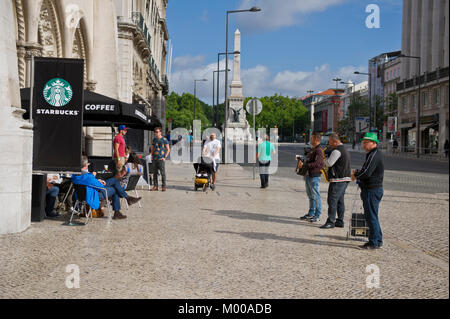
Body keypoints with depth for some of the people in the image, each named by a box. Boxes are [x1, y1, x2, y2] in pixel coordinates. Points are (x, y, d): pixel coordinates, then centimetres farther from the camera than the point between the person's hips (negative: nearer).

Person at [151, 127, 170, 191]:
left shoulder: (164, 139, -2)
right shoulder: (154, 139, 13)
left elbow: (168, 149, -1)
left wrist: (165, 157, -7)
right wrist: (152, 156, 11)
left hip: (161, 159, -5)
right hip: (154, 159, 5)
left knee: (163, 173, -5)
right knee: (155, 173, 6)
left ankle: (164, 186, 0)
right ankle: (155, 186, 11)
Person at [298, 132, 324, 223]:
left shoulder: (319, 150, -15)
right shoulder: (313, 149, 17)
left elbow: (317, 164, -26)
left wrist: (304, 165, -28)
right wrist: (302, 163, 12)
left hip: (314, 176, -10)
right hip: (308, 175, 10)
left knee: (316, 196, -4)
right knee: (310, 196, 16)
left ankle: (317, 216, 2)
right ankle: (311, 214, 24)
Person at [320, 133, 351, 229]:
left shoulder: (337, 150, -15)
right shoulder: (344, 149, 19)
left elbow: (329, 163, -17)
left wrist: (324, 160, 3)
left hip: (338, 180, -10)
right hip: (345, 178, 10)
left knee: (332, 200, -8)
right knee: (340, 200, 13)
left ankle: (330, 222, -8)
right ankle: (340, 221, 16)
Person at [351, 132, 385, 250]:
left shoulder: (374, 155, -17)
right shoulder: (376, 154, 17)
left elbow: (366, 173, -24)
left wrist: (355, 175, -6)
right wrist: (357, 172, 8)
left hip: (372, 190, -11)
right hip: (375, 188, 11)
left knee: (371, 216, -5)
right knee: (372, 216, 16)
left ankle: (373, 242, 0)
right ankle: (378, 240, 23)